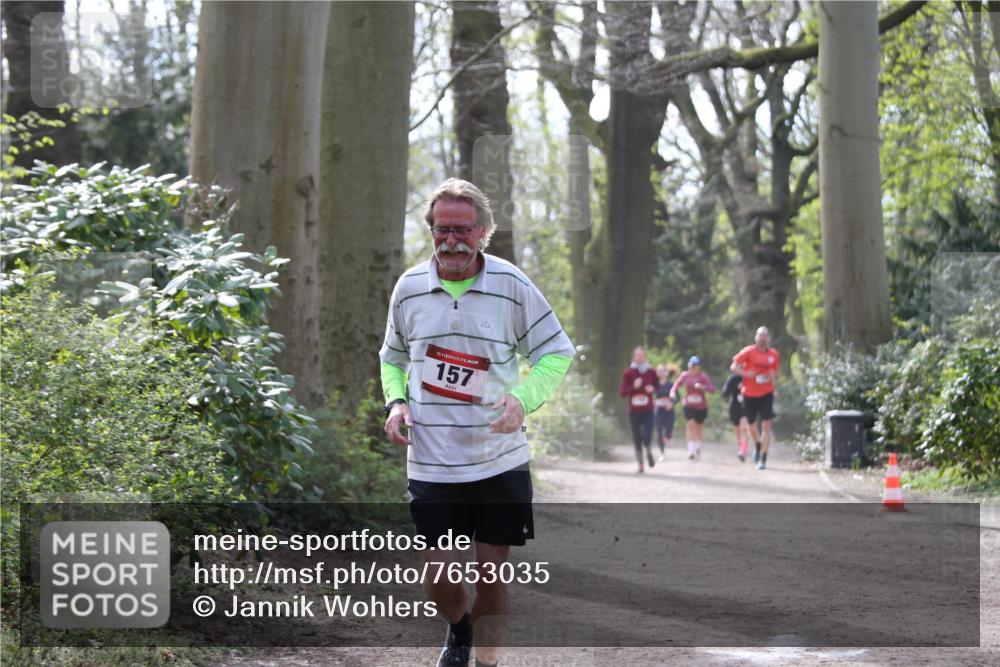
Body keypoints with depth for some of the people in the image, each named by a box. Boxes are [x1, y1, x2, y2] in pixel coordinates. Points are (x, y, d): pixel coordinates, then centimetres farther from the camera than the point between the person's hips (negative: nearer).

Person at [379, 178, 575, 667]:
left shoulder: (511, 286, -5)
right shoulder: (409, 288, 2)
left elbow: (556, 352, 2)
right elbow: (392, 356, 18)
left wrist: (524, 399, -16)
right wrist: (396, 401, -2)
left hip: (499, 460, -1)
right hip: (431, 463, 1)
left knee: (491, 574, 2)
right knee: (439, 577, 3)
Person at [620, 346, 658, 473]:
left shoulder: (651, 372, 4)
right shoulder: (628, 373, 0)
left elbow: (658, 387, 18)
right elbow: (622, 392, -1)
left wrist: (653, 389, -6)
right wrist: (634, 387, -18)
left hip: (648, 411, 0)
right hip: (634, 411, 0)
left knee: (647, 436, -15)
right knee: (637, 439, 2)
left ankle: (649, 452, 18)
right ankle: (640, 464, 14)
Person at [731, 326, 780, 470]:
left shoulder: (773, 354, 3)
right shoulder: (749, 351, -7)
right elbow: (734, 366, -5)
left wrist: (774, 376, -6)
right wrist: (746, 373, -21)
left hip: (766, 393, 1)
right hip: (750, 394, -1)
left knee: (766, 425, -11)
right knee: (751, 424, 11)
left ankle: (763, 458, -10)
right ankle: (757, 446, 43)